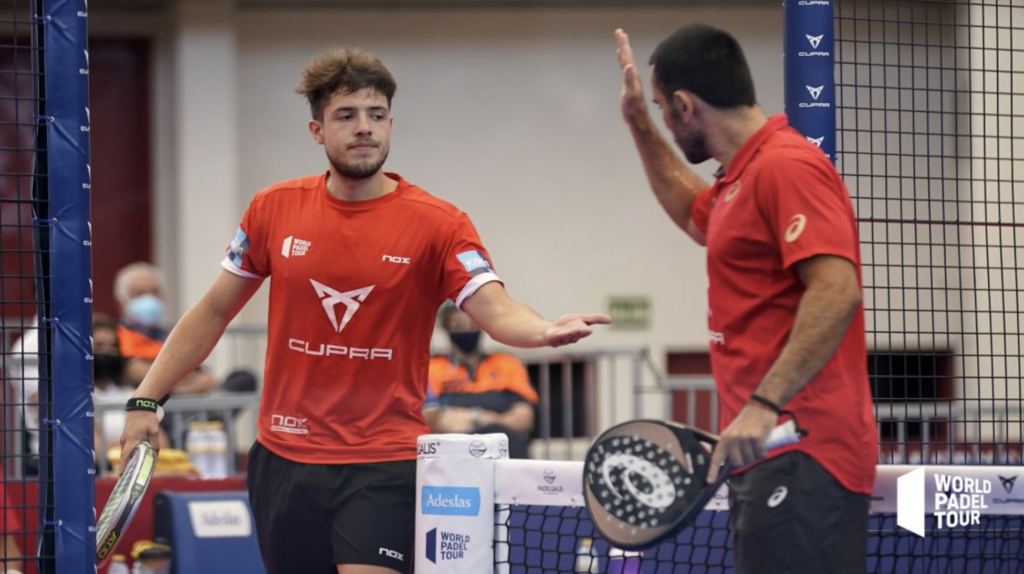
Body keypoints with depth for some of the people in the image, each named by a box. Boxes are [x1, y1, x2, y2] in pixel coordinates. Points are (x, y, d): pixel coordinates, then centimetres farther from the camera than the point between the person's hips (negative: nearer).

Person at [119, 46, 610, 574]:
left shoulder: (436, 223, -7)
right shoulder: (274, 209, 3)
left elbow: (497, 312, -18)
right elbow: (213, 313, 13)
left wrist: (546, 331, -41)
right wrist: (145, 400, 8)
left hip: (383, 467, -4)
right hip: (283, 460, 4)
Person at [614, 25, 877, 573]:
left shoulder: (787, 165, -12)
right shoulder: (741, 176, 20)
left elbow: (836, 291, -23)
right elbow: (695, 216, 45)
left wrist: (764, 404, -29)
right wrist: (639, 124, 37)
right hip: (766, 455, 10)